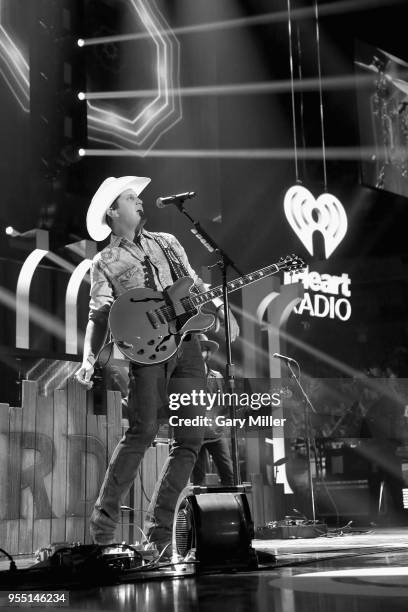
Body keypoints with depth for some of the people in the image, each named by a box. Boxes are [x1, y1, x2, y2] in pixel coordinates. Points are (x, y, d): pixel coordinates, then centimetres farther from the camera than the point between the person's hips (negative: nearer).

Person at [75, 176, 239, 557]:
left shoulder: (167, 243, 22)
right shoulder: (105, 263, 9)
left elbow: (197, 287, 25)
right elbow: (98, 316, 0)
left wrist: (218, 308, 6)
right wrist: (88, 361, -14)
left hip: (187, 346, 5)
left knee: (190, 438, 0)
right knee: (143, 431, -18)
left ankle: (159, 528, 9)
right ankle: (104, 521, -6)